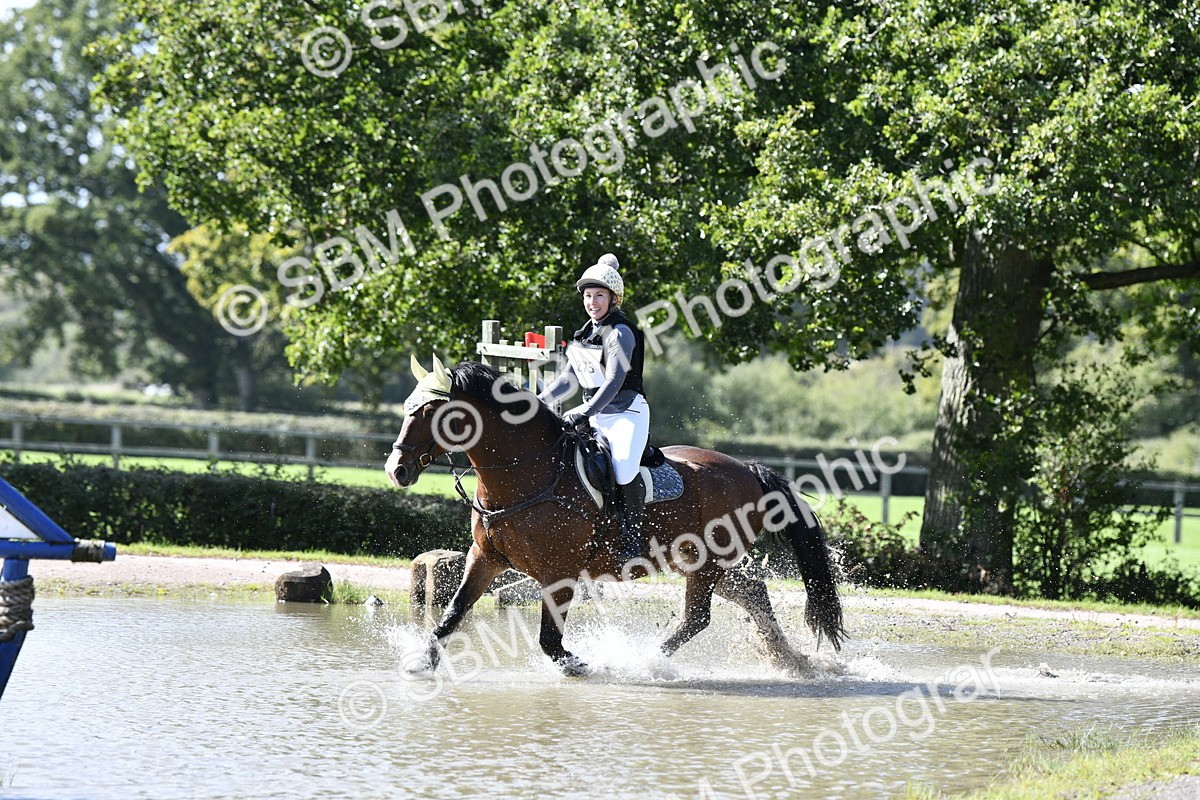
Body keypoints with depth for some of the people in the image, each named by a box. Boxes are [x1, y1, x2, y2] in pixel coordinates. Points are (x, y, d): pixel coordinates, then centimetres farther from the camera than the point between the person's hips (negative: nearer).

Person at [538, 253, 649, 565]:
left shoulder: (620, 333, -13)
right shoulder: (586, 333, 12)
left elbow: (615, 381, -24)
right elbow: (570, 378, 19)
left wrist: (584, 412, -34)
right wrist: (540, 401, 6)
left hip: (627, 413, -9)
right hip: (595, 417, 9)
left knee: (624, 469, -31)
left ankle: (632, 535, -14)